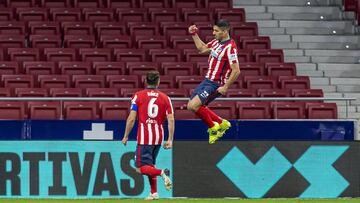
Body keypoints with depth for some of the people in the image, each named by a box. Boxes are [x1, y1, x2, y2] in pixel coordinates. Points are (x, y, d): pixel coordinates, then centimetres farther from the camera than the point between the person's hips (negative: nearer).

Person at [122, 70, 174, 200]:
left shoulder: (138, 96, -1)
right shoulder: (165, 98, 5)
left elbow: (131, 118, -6)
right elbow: (171, 120, -2)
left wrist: (126, 136, 2)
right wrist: (170, 140, 0)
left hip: (144, 137, -4)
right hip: (159, 138, 4)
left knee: (141, 168, -4)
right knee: (150, 165, 20)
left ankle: (161, 173, -29)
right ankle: (154, 193, 12)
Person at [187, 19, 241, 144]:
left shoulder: (230, 47, -22)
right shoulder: (216, 42, 6)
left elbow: (236, 71, -24)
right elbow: (202, 49, 26)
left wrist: (225, 87, -22)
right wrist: (194, 34, 19)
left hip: (216, 85, -9)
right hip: (207, 81, 9)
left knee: (193, 105, -20)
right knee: (192, 106, 13)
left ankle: (213, 127, 1)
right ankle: (221, 123, 24)